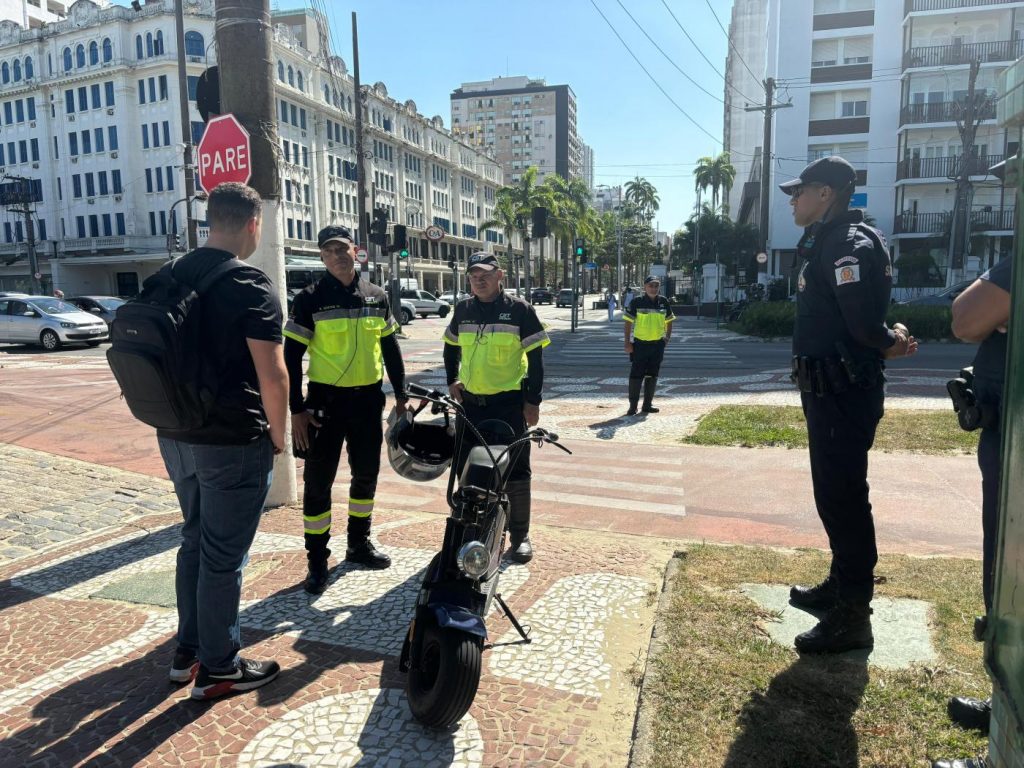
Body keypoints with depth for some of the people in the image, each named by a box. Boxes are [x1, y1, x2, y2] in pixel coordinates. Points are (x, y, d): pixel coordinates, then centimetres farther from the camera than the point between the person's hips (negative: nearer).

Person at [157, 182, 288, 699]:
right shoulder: (249, 285, -16)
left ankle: (187, 651, 33)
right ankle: (217, 668, 18)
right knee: (223, 556, 4)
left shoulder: (173, 278, 8)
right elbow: (272, 374, -20)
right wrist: (278, 435, -6)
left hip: (176, 436, 8)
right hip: (233, 443, -8)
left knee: (195, 540, 21)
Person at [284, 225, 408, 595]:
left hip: (368, 400, 4)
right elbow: (291, 357, -6)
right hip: (326, 401, -4)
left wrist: (400, 394, 11)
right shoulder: (310, 299, -5)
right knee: (318, 481, 0)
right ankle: (317, 560, 12)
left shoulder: (377, 297, 7)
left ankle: (359, 543, 32)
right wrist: (296, 409, -10)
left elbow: (390, 348, 14)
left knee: (366, 474, 14)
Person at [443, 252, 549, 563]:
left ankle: (520, 536, 17)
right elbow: (451, 347, 22)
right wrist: (452, 380, 12)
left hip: (510, 403, -4)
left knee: (516, 471, 3)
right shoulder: (463, 310, 6)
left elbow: (535, 359, -5)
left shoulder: (519, 310, -7)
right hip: (470, 403, 4)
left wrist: (533, 401, -8)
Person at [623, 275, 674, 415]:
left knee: (652, 375, 10)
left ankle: (648, 404, 21)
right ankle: (633, 406, 4)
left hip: (658, 344, 4)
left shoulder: (664, 302, 5)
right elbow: (628, 322, -6)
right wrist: (628, 342, -10)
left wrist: (667, 337, 6)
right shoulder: (637, 302, -7)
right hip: (640, 344, -4)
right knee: (636, 375, -4)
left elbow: (669, 321, 17)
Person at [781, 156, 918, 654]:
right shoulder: (824, 241, 15)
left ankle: (852, 617, 8)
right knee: (834, 494, 20)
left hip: (844, 393, -11)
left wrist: (889, 342, -6)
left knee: (843, 499, -4)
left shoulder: (849, 243, -17)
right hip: (828, 389, 11)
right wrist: (888, 341, 1)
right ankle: (840, 585, 36)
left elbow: (865, 321, -25)